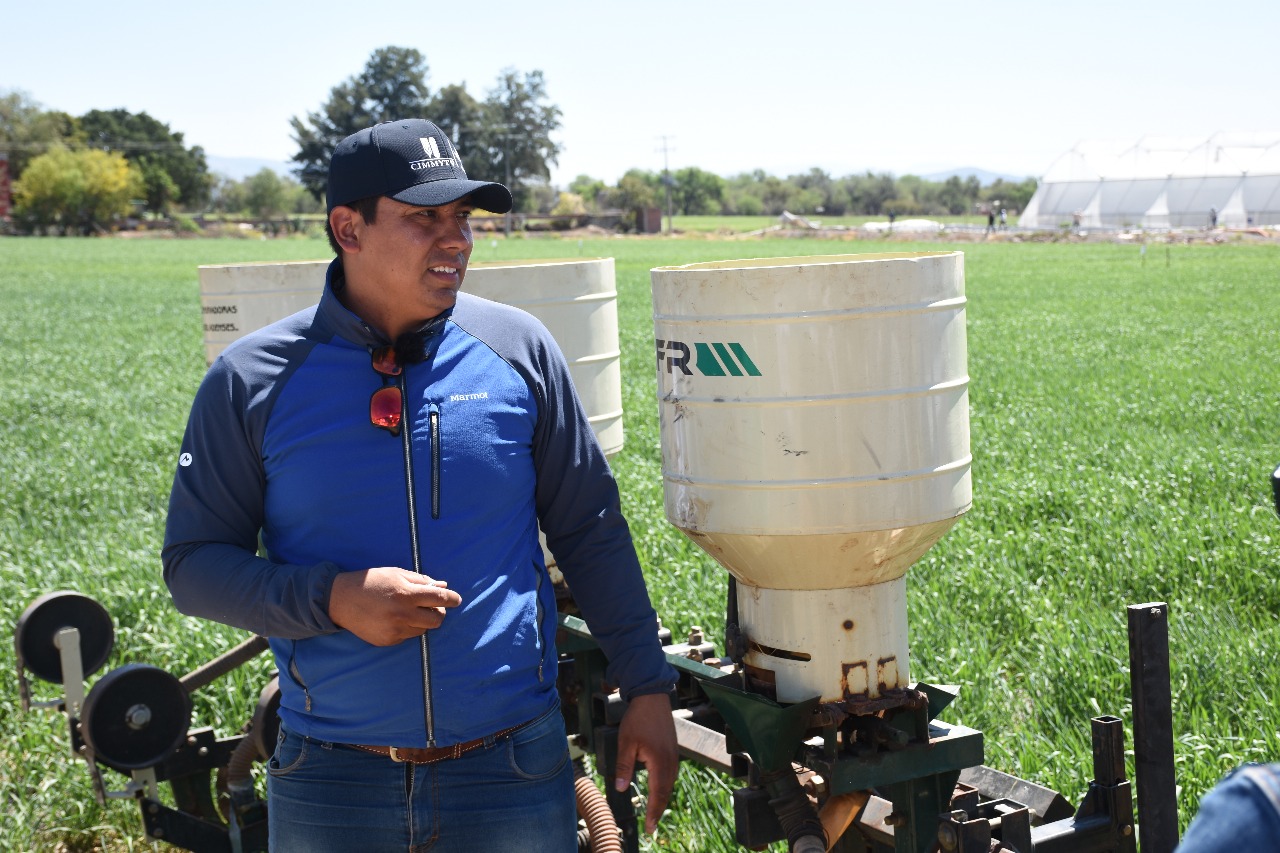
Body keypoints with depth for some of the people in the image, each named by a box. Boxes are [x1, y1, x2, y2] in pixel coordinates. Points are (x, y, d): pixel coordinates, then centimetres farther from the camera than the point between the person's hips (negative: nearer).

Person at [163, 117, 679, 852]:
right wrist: (330, 600, -17)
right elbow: (194, 562, -1)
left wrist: (648, 688, 4)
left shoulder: (518, 349, -1)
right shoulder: (254, 379, -5)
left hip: (513, 767, 1)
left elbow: (592, 532, 5)